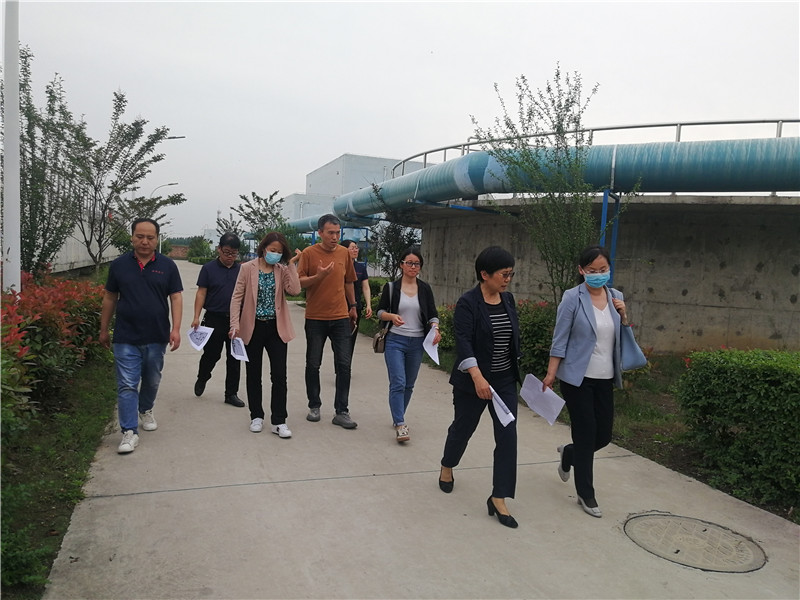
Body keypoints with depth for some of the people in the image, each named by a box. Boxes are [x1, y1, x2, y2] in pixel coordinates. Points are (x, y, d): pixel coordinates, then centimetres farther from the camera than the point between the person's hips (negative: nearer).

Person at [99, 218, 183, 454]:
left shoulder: (167, 265, -1)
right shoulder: (119, 265, 1)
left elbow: (176, 297, -2)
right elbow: (110, 298, 8)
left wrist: (176, 328, -12)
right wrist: (104, 330, 10)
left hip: (157, 337, 1)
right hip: (126, 338, -1)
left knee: (152, 381, 17)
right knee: (127, 385, -4)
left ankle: (146, 410, 42)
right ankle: (130, 432, 0)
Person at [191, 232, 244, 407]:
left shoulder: (241, 270, 6)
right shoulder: (209, 268, -2)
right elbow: (201, 293, -2)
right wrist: (196, 317, -10)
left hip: (236, 320, 3)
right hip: (214, 319, -3)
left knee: (234, 358, 7)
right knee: (211, 354, 5)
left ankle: (231, 393, 17)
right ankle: (201, 379, 36)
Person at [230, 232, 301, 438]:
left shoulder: (283, 270, 4)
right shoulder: (247, 268, -1)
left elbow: (294, 290, -13)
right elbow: (237, 297, -4)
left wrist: (292, 265, -10)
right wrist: (235, 324, -12)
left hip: (277, 328, 1)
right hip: (253, 327, -1)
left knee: (279, 375, -1)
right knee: (253, 374, 10)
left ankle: (279, 421, 8)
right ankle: (256, 416, 26)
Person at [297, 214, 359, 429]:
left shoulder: (344, 253, 6)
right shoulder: (309, 253, -5)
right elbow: (299, 282, -7)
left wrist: (353, 306, 19)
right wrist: (318, 276, -23)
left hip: (340, 317, 2)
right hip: (315, 318, -2)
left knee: (343, 365, -1)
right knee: (313, 364, 8)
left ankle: (341, 412, 6)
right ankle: (314, 406, 25)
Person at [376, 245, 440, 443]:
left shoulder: (425, 289, 5)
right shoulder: (391, 287, 0)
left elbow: (433, 314, 6)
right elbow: (380, 311, 3)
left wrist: (435, 328, -14)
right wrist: (392, 316, -18)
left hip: (417, 343, 3)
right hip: (395, 341, -3)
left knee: (409, 384, 11)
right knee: (398, 382, -12)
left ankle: (398, 417, 29)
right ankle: (400, 424, -10)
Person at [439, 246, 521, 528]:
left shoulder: (508, 299, 4)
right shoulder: (468, 303, -15)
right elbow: (463, 342, -24)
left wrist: (515, 370, 17)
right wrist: (477, 377, -34)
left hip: (505, 381, 5)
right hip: (473, 382, -5)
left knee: (507, 436, -2)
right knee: (463, 427, 14)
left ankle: (498, 498, 6)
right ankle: (447, 468, 44)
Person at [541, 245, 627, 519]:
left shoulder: (615, 297, 6)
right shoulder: (573, 298, -9)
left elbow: (622, 337, 14)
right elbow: (560, 339, -8)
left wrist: (623, 315, -4)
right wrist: (551, 374, -11)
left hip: (605, 378, 5)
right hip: (578, 378, -5)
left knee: (604, 435, 9)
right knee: (586, 434, 2)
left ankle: (568, 454, 41)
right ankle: (586, 494, 20)